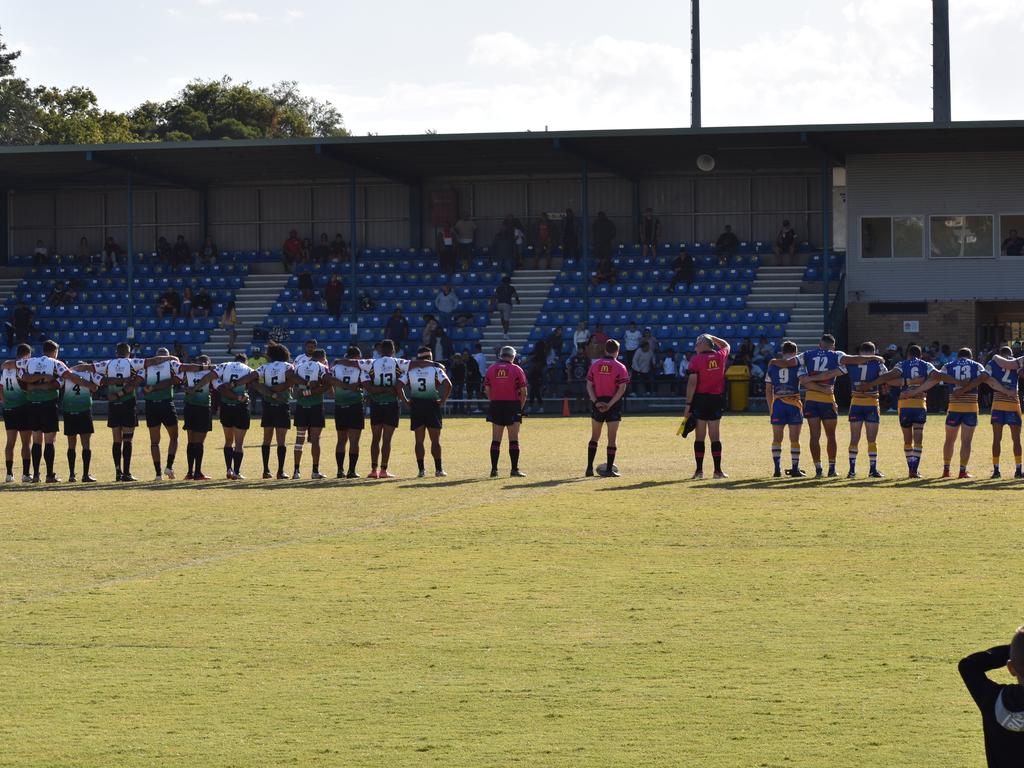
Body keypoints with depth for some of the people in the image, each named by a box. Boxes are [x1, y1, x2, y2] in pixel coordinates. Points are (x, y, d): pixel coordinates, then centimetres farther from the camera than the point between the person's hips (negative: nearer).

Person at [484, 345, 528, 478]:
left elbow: (487, 391, 6)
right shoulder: (516, 369, -2)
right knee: (513, 440, -1)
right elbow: (524, 392, -3)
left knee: (496, 440, 6)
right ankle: (514, 469, -4)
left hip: (496, 406, 3)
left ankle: (494, 469, 4)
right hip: (512, 405, -3)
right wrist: (520, 407, 8)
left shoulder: (491, 369, 6)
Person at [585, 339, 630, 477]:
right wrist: (610, 404, -14)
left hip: (597, 404, 3)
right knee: (612, 438, 3)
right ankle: (609, 470, 1)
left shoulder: (594, 365, 5)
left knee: (595, 437, 14)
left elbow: (589, 385, -1)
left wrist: (596, 402, -7)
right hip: (613, 405, -3)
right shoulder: (620, 367, -6)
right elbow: (622, 388, -14)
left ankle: (589, 468, 10)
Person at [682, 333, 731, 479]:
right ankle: (718, 470, 6)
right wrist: (712, 337, 27)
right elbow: (726, 345, 28)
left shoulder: (696, 359, -9)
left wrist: (688, 404, -10)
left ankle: (699, 470, 3)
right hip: (717, 399, 3)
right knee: (715, 435, 7)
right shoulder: (720, 356, 2)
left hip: (700, 398, -3)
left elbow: (692, 383, -13)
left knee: (700, 436, 3)